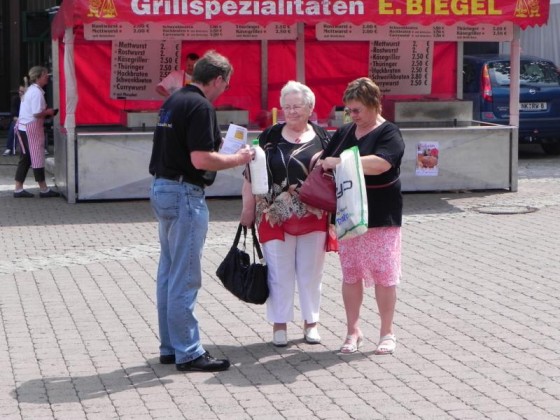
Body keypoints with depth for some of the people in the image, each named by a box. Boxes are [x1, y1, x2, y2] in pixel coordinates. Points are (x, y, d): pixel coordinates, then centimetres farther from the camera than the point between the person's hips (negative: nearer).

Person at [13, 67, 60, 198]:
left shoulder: (30, 90, 15)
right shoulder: (37, 92, -16)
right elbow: (37, 113, -22)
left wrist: (45, 112, 11)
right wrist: (48, 112, -5)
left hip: (23, 127, 10)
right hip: (32, 128, -10)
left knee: (25, 159, 11)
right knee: (37, 158, -3)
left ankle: (18, 189, 12)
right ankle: (44, 190, 2)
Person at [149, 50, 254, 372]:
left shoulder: (173, 102, 13)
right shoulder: (200, 107, -16)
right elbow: (201, 160, -23)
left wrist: (220, 149, 21)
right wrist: (238, 159, -10)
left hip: (162, 188, 10)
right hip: (185, 194, -10)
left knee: (169, 273, 14)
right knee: (185, 278, -5)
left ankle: (170, 347, 21)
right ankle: (188, 352, 0)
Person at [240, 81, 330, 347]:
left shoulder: (322, 138, 5)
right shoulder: (269, 137, 2)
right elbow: (252, 173, 3)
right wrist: (249, 208, -1)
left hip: (313, 216, 1)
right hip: (275, 216, -1)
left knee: (311, 270, 8)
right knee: (279, 271, 4)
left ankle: (311, 322, 21)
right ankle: (279, 325, 14)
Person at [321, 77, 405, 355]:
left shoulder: (389, 134, -9)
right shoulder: (344, 132, 10)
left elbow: (378, 164, -26)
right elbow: (326, 160, 18)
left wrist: (340, 162, -24)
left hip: (381, 217, -5)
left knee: (383, 275, 1)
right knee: (350, 274, 8)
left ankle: (387, 333, 12)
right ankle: (353, 332, 18)